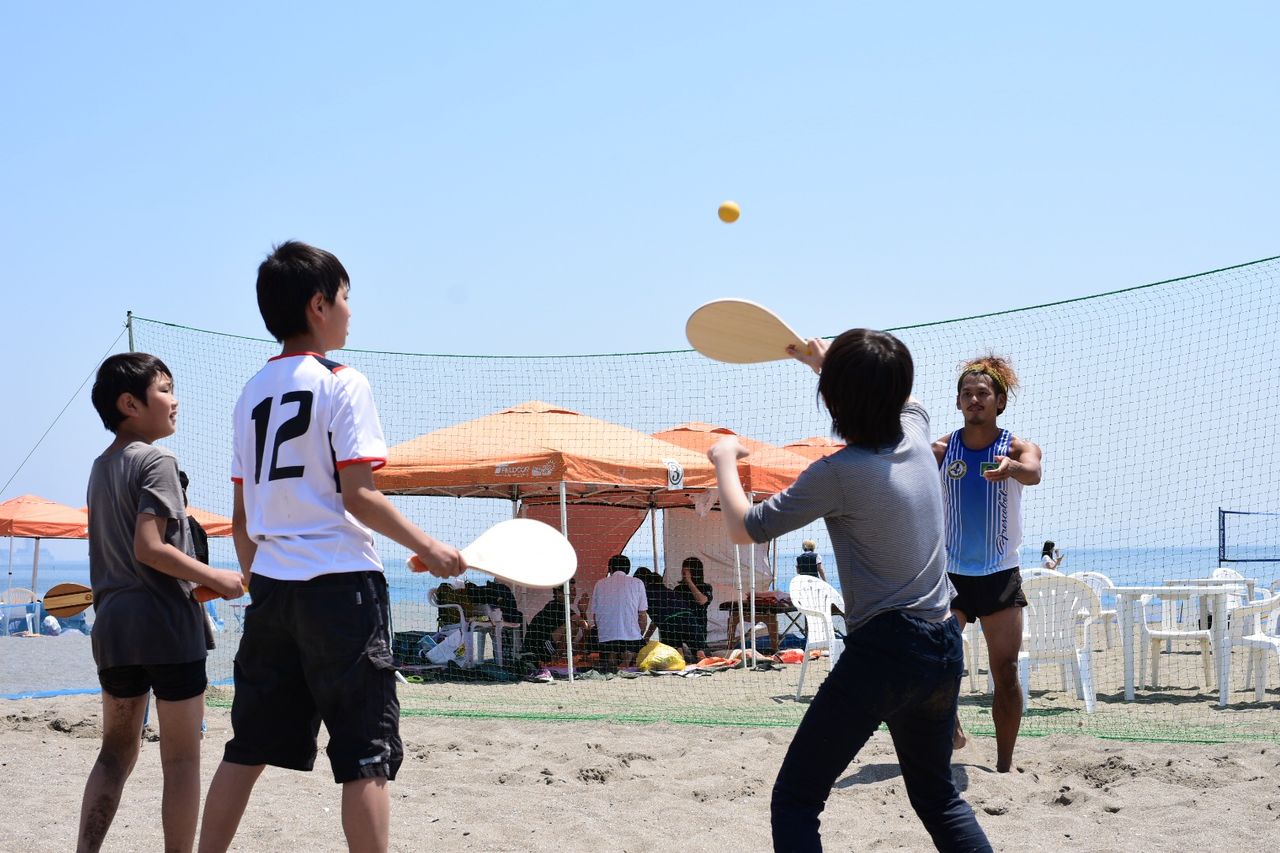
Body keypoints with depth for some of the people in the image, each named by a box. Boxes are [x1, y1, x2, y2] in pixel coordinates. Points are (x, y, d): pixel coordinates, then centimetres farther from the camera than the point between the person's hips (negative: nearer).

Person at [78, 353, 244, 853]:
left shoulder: (100, 468, 16)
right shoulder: (156, 461, -9)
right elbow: (149, 548, -19)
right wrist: (217, 580, -12)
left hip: (112, 623, 8)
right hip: (165, 622, -8)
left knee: (116, 753, 14)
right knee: (181, 759, -1)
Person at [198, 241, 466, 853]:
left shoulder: (254, 392, 13)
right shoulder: (341, 384, -6)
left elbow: (242, 515, 15)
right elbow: (358, 497, -12)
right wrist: (428, 549, -4)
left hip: (271, 587, 7)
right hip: (339, 581, -7)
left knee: (247, 749, 11)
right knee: (365, 756, -4)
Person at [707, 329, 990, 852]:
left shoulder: (837, 474, -15)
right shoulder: (914, 433, 4)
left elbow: (744, 529, -3)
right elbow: (901, 397, 31)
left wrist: (725, 461, 13)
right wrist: (830, 361, 38)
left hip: (883, 653, -7)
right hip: (944, 647, 8)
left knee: (795, 801, 0)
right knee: (938, 796, 23)